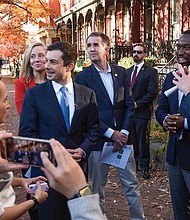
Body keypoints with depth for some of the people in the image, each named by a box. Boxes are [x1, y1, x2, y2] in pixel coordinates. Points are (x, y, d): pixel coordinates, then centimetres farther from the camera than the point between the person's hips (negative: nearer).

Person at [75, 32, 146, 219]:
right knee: (97, 188, 10)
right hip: (98, 140, -3)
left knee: (131, 185, 12)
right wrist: (111, 133, -13)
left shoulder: (121, 72, 6)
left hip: (122, 138, 3)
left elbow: (129, 105, 4)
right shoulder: (82, 77, -5)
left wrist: (124, 132, -7)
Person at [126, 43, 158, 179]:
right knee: (131, 140, 12)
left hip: (142, 112, -5)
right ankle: (134, 164, 25)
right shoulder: (128, 71, 15)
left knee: (143, 141, 3)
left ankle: (144, 167, 15)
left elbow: (153, 93, -12)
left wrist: (137, 104, -15)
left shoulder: (151, 72, -5)